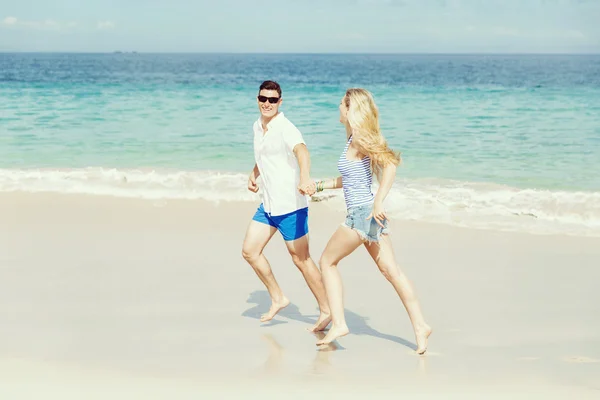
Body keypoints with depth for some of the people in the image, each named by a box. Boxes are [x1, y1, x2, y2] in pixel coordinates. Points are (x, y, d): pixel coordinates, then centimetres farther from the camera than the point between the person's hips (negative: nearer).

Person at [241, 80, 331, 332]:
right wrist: (253, 174, 11)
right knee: (249, 251, 6)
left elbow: (301, 151, -40)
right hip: (267, 204, 8)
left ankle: (326, 311, 14)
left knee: (301, 260, 0)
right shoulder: (258, 127, 9)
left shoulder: (285, 129, -18)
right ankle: (278, 298, 21)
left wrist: (304, 177, -60)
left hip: (290, 205, -8)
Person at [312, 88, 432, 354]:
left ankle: (338, 324, 5)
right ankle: (420, 326, 4)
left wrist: (378, 202, -30)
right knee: (390, 271, 6)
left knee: (328, 262, 5)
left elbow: (390, 165, -25)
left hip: (363, 214, -9)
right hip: (368, 215, 9)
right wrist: (318, 186, 29)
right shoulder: (355, 139, 16)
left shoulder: (358, 140, -13)